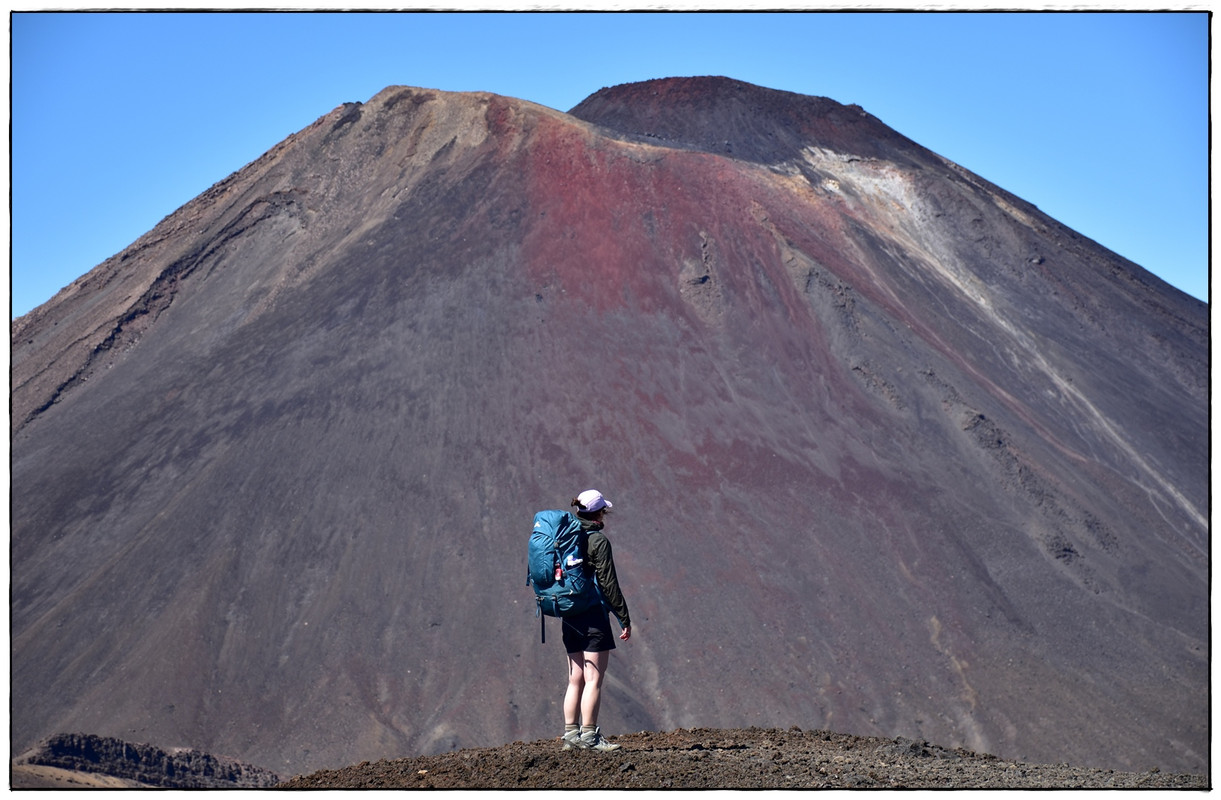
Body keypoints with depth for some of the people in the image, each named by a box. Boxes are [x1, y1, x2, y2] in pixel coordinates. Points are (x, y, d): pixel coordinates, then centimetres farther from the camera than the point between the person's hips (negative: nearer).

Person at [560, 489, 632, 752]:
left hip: (569, 617, 8)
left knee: (575, 679, 12)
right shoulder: (598, 540, -12)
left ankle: (570, 734, 12)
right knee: (594, 679, -4)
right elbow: (608, 583, -13)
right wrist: (624, 618, -8)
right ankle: (589, 736, -5)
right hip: (594, 615, -8)